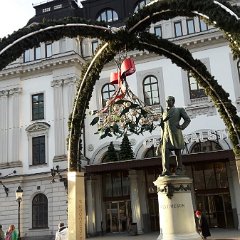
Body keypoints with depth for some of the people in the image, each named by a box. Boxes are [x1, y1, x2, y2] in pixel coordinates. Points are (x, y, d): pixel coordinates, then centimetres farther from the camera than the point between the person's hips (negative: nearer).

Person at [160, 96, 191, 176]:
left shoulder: (179, 110, 13)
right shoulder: (164, 112, 24)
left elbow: (187, 120, 8)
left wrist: (182, 127, -7)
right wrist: (162, 136, 10)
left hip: (175, 133, -3)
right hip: (166, 134, 3)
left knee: (177, 152, -1)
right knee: (165, 152, -11)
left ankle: (179, 169, 6)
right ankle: (165, 170, -15)